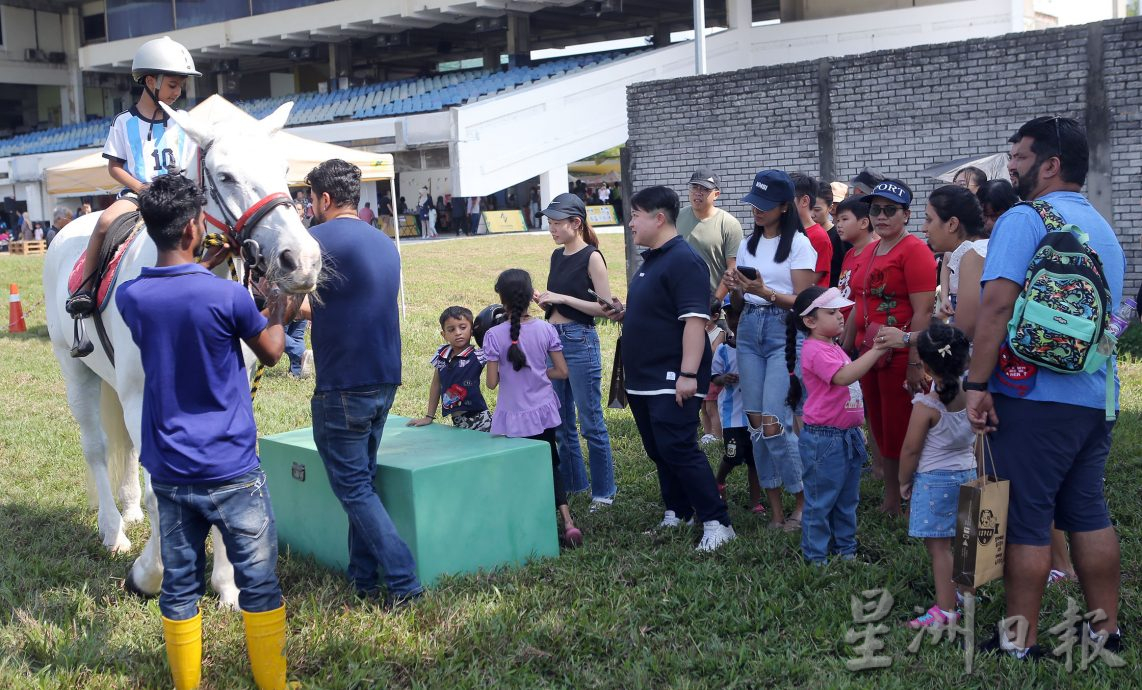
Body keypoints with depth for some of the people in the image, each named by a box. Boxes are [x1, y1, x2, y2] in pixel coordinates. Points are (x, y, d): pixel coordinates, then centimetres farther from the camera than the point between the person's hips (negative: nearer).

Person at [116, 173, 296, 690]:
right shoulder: (228, 297, -17)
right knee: (259, 586, 8)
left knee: (179, 586, 14)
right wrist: (277, 313, 19)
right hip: (232, 471, -4)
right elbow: (271, 353, 2)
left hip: (168, 471, 5)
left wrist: (213, 261, 18)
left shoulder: (130, 297, -5)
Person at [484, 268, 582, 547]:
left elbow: (492, 382, -12)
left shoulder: (494, 336, -14)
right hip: (543, 413, 3)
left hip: (513, 419, -2)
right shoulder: (546, 329, -7)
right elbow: (561, 371, -4)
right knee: (550, 466, 16)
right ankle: (568, 522, 1)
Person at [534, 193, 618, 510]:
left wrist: (562, 298, -18)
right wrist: (541, 299, 0)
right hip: (554, 339, 8)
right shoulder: (557, 256, 12)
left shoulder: (592, 257, -9)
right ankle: (573, 484, 24)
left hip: (581, 341, -8)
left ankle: (604, 490, 7)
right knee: (561, 422, 13)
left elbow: (606, 307, -14)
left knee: (591, 422, -2)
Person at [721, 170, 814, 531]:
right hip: (749, 329, 6)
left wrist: (765, 291, -23)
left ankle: (803, 503, 5)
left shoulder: (799, 245, -6)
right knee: (756, 423, 2)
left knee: (773, 424, -13)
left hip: (783, 331, -6)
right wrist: (735, 286, -4)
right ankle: (776, 512, 10)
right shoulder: (748, 244, 13)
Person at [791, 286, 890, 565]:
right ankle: (815, 557, 10)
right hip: (824, 439, -9)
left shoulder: (833, 348, 15)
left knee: (847, 500, 18)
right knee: (821, 502, 1)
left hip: (849, 435, 9)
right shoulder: (815, 351, -17)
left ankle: (845, 549, 30)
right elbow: (844, 376, -32)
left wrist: (856, 427, 20)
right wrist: (877, 350, -34)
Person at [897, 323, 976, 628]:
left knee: (938, 546, -1)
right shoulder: (972, 396, -2)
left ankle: (946, 610, 1)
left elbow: (911, 449, -14)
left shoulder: (926, 406, -20)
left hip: (934, 480, -7)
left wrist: (904, 481, 1)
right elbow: (979, 441, 11)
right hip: (968, 474, 7)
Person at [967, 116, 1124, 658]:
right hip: (1097, 395, 8)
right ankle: (1105, 631, 24)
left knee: (1025, 520, 0)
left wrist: (977, 384, -17)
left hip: (1035, 393, -8)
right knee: (1088, 512, 16)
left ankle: (1021, 642, 7)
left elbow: (996, 304, -19)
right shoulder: (1105, 229, 16)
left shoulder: (1024, 219, -10)